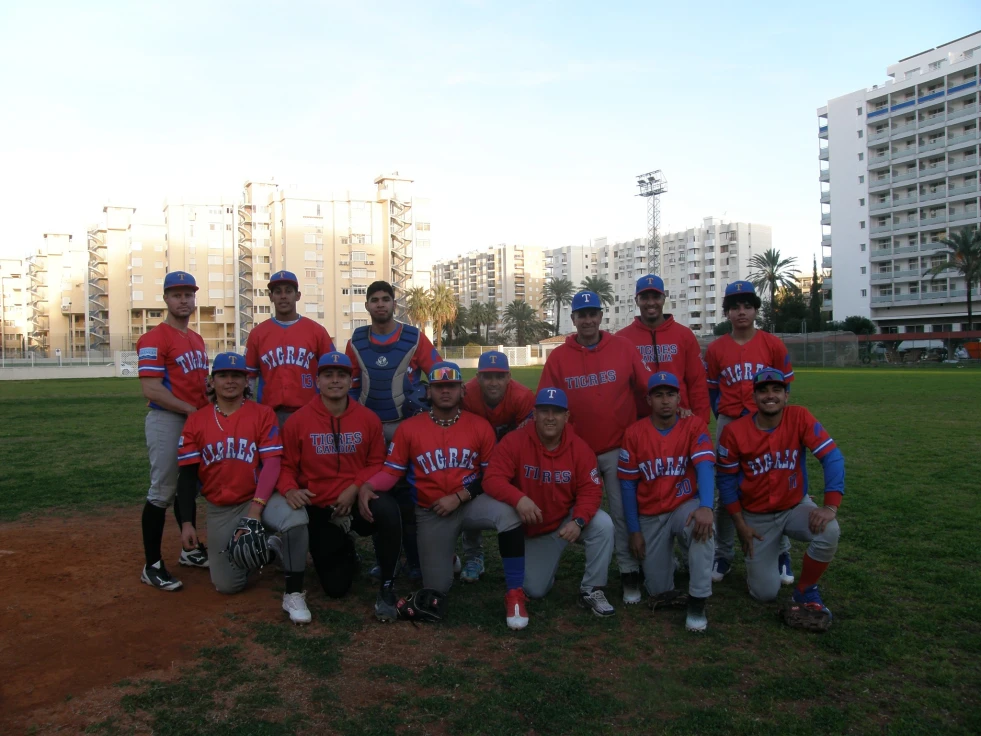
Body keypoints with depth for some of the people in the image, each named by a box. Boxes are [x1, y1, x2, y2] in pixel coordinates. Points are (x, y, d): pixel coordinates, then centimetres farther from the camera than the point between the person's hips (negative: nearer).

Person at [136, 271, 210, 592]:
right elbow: (151, 388, -19)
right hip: (167, 421, -8)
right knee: (162, 492, -4)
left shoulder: (197, 339, 15)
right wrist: (191, 410, -19)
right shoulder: (154, 339, -11)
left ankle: (190, 550, 31)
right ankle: (152, 566, 4)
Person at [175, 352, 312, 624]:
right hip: (220, 510, 3)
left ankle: (294, 594, -17)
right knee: (227, 584, -2)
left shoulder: (263, 414, -5)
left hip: (260, 497, -3)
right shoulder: (196, 421, 2)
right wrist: (187, 523, -5)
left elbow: (272, 463, -13)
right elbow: (187, 475, 2)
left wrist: (256, 508, -23)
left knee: (295, 518, -36)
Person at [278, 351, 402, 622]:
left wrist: (355, 488, -16)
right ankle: (345, 551, 40)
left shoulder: (369, 419, -3)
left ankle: (386, 587, -15)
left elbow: (376, 463, 0)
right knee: (336, 588, 1)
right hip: (319, 508, 0)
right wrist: (289, 489, -24)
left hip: (358, 501, 0)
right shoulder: (297, 421, -6)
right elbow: (287, 465, -3)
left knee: (388, 509, -38)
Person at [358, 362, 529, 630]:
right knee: (437, 587, 4)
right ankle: (445, 559, 44)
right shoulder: (409, 428, -4)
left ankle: (514, 594, -20)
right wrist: (366, 487, -24)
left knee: (508, 513, -35)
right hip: (431, 513, 1)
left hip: (471, 503, -1)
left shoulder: (480, 426, -4)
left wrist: (459, 497, -15)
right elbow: (391, 471, -3)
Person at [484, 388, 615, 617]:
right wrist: (518, 498, -46)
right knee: (535, 591, 2)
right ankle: (544, 562, 39)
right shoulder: (514, 441, -20)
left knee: (603, 524, -30)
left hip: (568, 520, 0)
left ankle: (591, 591, -11)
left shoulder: (579, 448, -15)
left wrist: (578, 521, -36)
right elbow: (492, 478, -26)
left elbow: (590, 490, -16)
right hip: (533, 529, 0)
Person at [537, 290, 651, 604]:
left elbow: (648, 386, -1)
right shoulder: (558, 357, 0)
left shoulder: (623, 348, -1)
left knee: (623, 512, 1)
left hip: (619, 447, -1)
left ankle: (629, 572, 15)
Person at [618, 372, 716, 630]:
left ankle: (697, 603, -22)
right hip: (650, 517, 2)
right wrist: (634, 531, -2)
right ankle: (662, 558, 36)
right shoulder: (634, 433, -5)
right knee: (659, 591, 0)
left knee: (703, 525, -38)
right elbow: (628, 485, -1)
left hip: (685, 506, -1)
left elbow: (705, 467, -22)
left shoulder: (694, 426, -7)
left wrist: (706, 507, -40)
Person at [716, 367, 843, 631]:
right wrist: (740, 525, -8)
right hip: (756, 517, -1)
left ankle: (805, 593, -5)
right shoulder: (734, 431, -14)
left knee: (828, 531, -32)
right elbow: (726, 480, -6)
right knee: (765, 592, -4)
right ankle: (757, 559, 33)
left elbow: (832, 458, -19)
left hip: (796, 507, 1)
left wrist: (831, 506, -30)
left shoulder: (800, 418, -13)